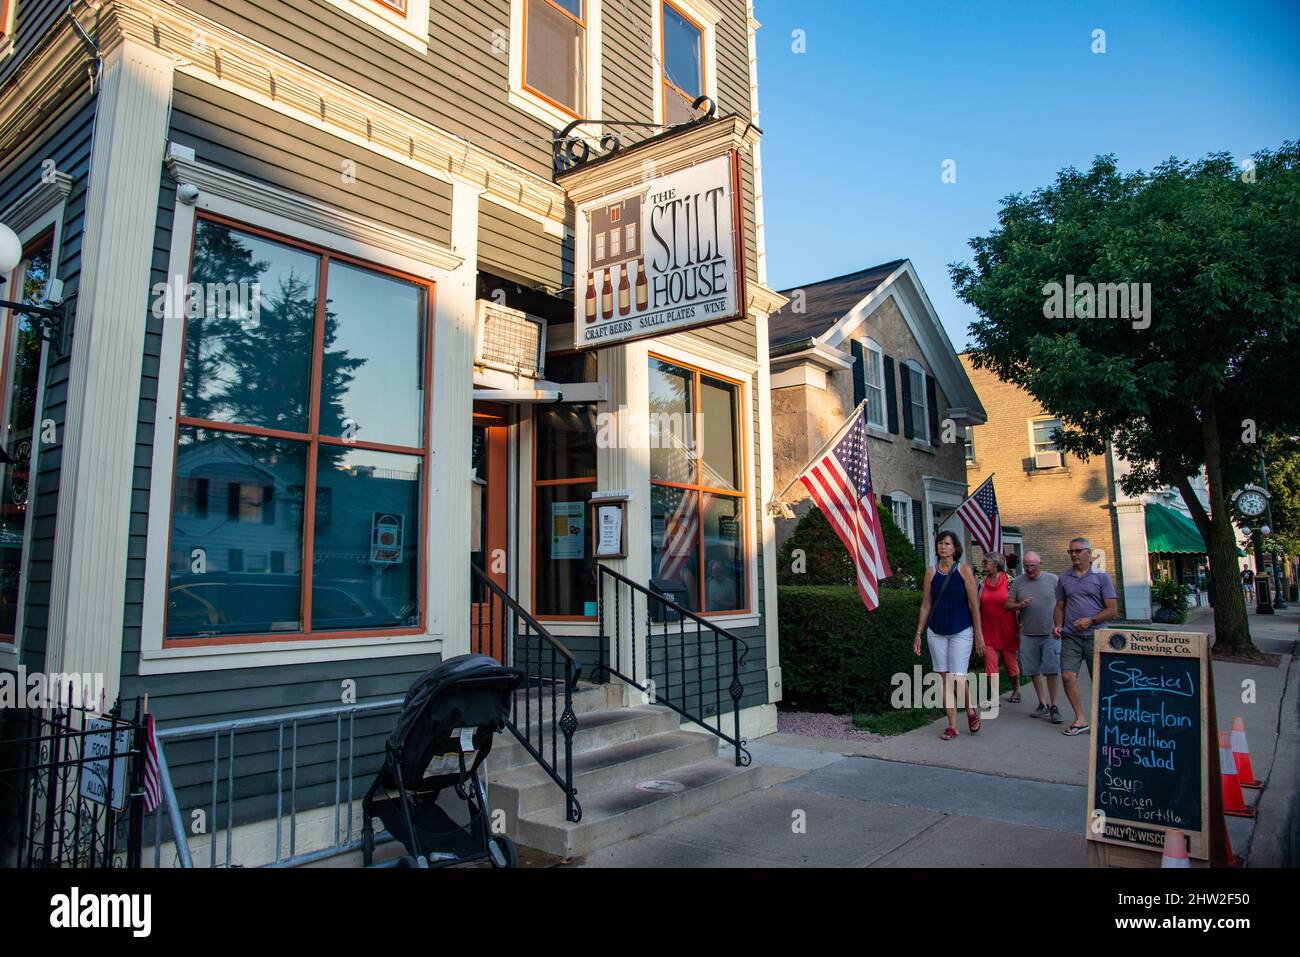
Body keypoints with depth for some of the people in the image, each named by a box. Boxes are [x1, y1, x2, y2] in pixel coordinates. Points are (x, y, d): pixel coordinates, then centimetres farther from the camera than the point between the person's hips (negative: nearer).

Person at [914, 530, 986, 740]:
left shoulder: (964, 570, -3)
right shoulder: (931, 571, 5)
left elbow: (974, 605, -3)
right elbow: (926, 605, 8)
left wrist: (979, 634, -5)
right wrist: (919, 634, 6)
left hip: (961, 632, -3)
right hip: (936, 632, 3)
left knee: (958, 678, -8)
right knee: (945, 679, 5)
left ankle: (971, 712, 21)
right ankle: (952, 726, 15)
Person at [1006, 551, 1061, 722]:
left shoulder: (1053, 579, 1)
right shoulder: (1018, 582, 6)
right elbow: (1008, 605, 7)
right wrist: (1020, 605, -13)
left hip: (1051, 633, -2)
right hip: (1028, 635, 2)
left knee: (1052, 669, -5)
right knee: (1034, 671, 9)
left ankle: (1053, 705, 7)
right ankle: (1042, 703, 22)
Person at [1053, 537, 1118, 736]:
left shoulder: (1101, 577, 2)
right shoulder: (1064, 579, 12)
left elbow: (1112, 609, -2)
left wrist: (1091, 620, -15)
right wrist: (1058, 625, 0)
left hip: (1094, 636, -2)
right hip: (1070, 636, 3)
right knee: (1068, 676, -8)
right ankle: (1080, 719, 3)